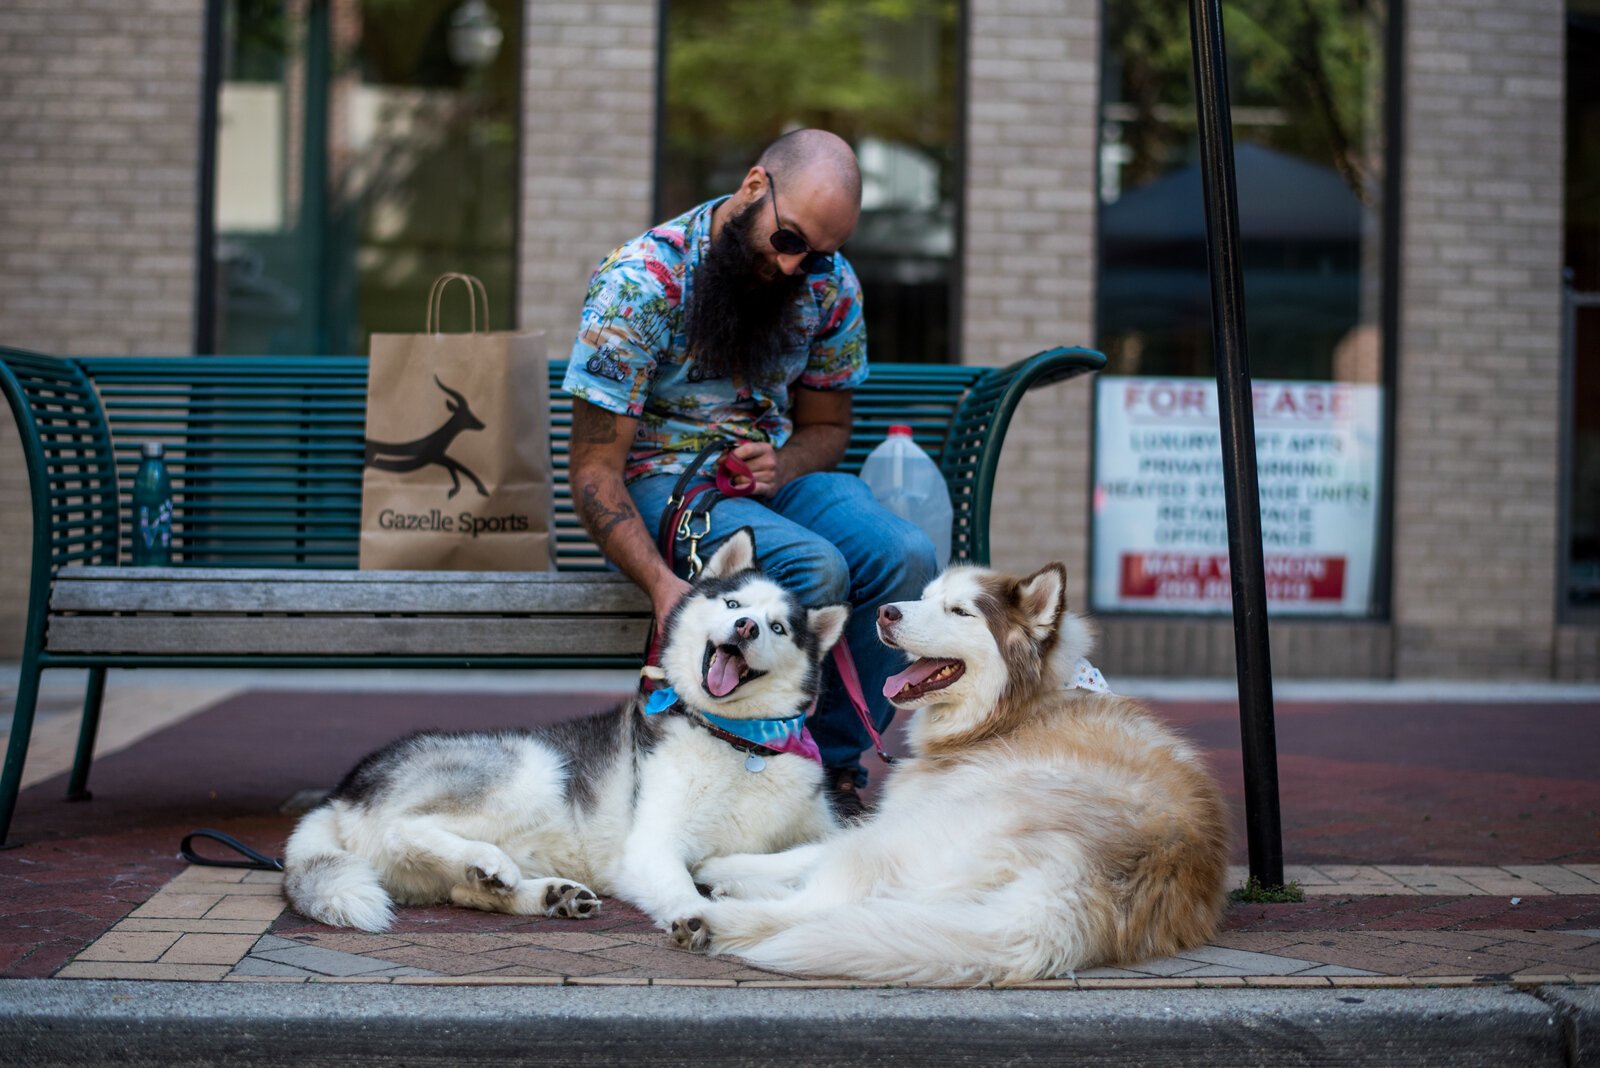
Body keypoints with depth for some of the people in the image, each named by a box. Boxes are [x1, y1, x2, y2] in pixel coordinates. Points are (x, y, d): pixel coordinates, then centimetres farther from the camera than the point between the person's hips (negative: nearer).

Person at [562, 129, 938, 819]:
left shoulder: (830, 285, -2)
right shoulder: (638, 283, -19)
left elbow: (826, 425, 12)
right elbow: (594, 471, -17)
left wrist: (782, 465, -14)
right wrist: (663, 585, -33)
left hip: (776, 470, 5)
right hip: (657, 480, -5)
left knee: (905, 557, -24)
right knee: (814, 568, -32)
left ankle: (835, 762, -11)